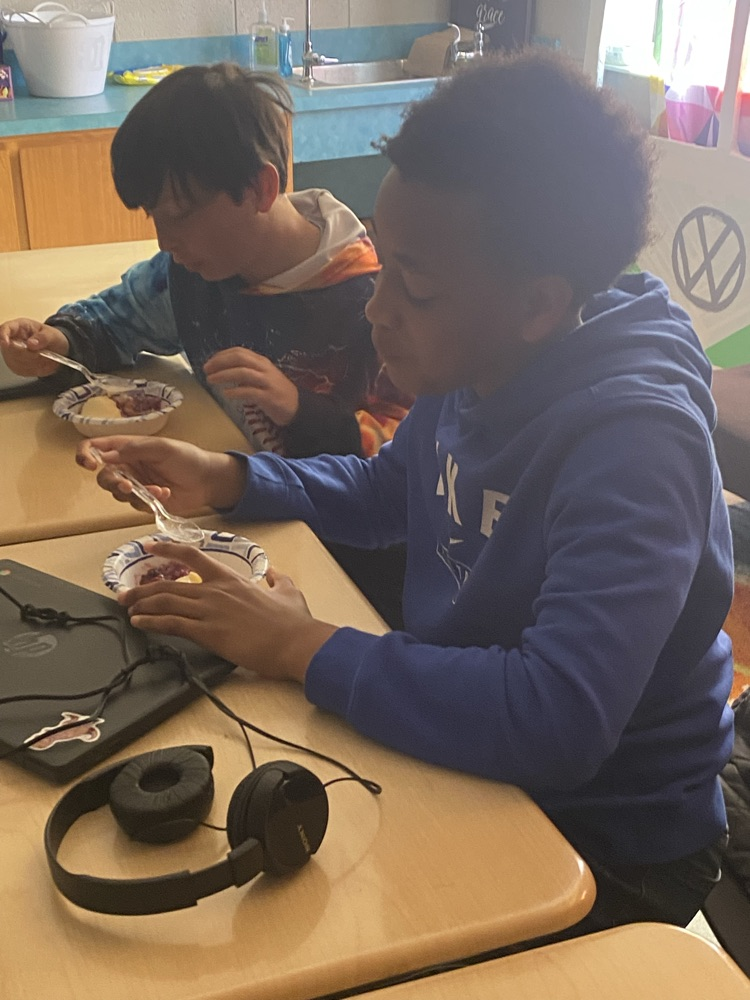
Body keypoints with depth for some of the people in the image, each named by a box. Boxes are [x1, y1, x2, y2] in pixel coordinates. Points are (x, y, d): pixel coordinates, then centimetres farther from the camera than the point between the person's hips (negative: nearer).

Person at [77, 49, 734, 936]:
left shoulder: (633, 441, -32)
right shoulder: (475, 366, -6)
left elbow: (558, 722, -41)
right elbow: (385, 490, 14)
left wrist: (304, 648, -31)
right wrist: (224, 481, -2)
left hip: (609, 849, -7)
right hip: (472, 760, 7)